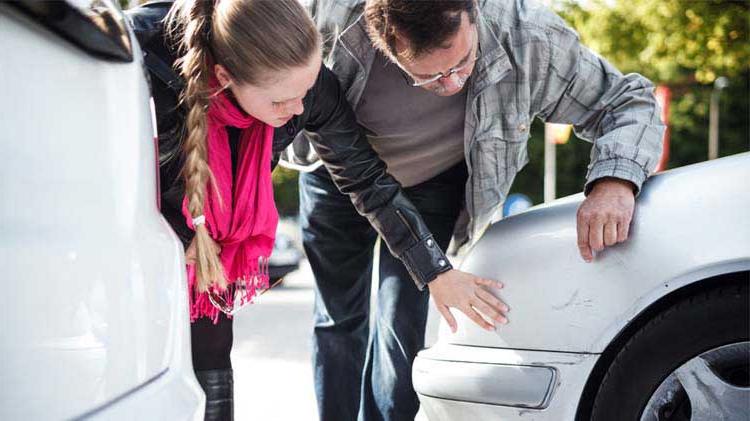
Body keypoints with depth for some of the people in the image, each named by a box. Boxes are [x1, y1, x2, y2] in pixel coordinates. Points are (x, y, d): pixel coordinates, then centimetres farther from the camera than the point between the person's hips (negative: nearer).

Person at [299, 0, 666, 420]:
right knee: (338, 322, 11)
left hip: (434, 186, -1)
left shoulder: (529, 38, -36)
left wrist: (615, 181, -44)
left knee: (401, 329, -9)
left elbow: (633, 101, -24)